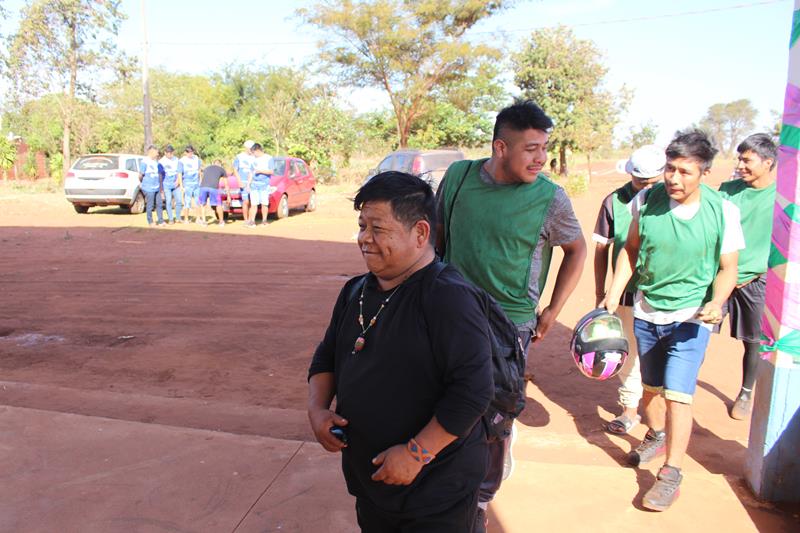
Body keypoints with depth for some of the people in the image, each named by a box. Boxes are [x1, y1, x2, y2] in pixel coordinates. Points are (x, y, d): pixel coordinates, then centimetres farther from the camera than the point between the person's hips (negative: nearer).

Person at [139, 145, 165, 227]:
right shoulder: (144, 162, -10)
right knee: (149, 206, 1)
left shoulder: (156, 162, 13)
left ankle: (161, 221, 15)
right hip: (148, 188, -7)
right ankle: (150, 222, 13)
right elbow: (141, 175, -8)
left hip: (157, 188, 7)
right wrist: (143, 183, 8)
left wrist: (161, 187, 20)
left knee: (159, 204, 7)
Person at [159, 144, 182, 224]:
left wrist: (178, 180, -11)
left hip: (175, 184, 2)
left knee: (179, 200, 0)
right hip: (166, 184, -2)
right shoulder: (161, 161, 1)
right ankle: (170, 219, 4)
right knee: (168, 202, -4)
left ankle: (178, 217, 17)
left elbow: (179, 172, 6)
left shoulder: (177, 160, 7)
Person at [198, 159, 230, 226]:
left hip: (203, 187, 3)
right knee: (218, 205, 13)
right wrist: (228, 196, 39)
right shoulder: (222, 170, 26)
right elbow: (226, 185, 31)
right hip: (214, 188, -3)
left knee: (202, 204, 21)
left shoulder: (206, 168, 35)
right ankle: (221, 221, 23)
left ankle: (203, 221, 21)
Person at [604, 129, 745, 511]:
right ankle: (656, 436, 46)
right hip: (646, 311, 3)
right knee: (651, 386, 19)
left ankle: (671, 473, 7)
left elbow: (727, 268, -4)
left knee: (678, 393, -8)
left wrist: (717, 302, -23)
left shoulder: (723, 212, -13)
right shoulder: (646, 200, -9)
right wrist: (614, 294, -3)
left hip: (691, 316, -3)